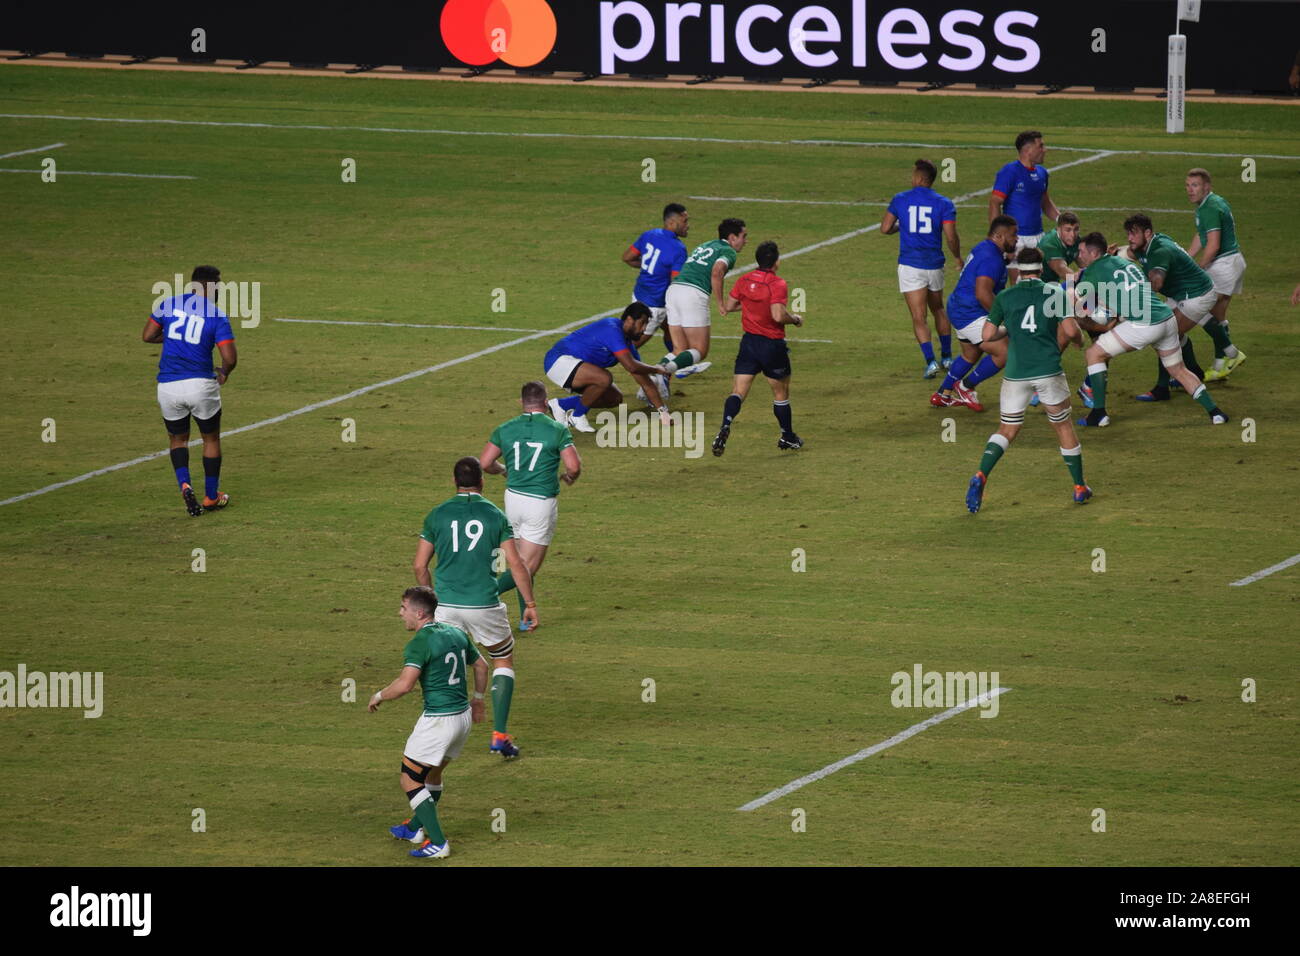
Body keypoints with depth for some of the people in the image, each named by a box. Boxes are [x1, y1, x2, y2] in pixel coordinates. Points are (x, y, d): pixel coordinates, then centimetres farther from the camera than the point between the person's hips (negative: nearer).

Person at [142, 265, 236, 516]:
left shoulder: (169, 304, 3)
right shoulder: (217, 317, -5)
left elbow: (148, 336, 8)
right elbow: (229, 358, -11)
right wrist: (224, 373, 11)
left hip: (167, 387, 2)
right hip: (201, 385, -2)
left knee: (178, 439, 21)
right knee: (211, 439, 19)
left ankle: (184, 485, -4)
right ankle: (211, 497, 25)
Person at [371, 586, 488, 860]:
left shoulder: (420, 643, -17)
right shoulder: (456, 634, 8)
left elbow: (405, 684, -28)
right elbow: (481, 666, 20)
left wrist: (378, 696, -9)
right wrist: (478, 699, 35)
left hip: (438, 721, -9)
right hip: (464, 717, 9)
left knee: (410, 780, 2)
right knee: (432, 774, 27)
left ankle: (438, 843, -3)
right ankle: (415, 827, 43)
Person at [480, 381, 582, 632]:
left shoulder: (505, 429, 2)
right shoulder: (557, 430, -7)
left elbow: (485, 463, 2)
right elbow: (574, 466, -12)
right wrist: (569, 477, 12)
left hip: (513, 498, 4)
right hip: (541, 503, -4)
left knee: (524, 562, 18)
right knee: (527, 567, -2)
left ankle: (525, 618, 19)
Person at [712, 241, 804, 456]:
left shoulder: (744, 280, 1)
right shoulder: (777, 284, -16)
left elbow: (729, 306, 8)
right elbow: (778, 315, -25)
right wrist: (795, 319, -6)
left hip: (749, 342, 4)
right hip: (773, 345, -4)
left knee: (738, 392, -2)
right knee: (781, 393, 16)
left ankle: (725, 427, -26)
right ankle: (787, 437, 29)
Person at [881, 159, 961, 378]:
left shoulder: (900, 200, -2)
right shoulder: (944, 204, -3)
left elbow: (885, 228, 1)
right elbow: (951, 237, -9)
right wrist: (957, 257, 10)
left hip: (910, 265, -2)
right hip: (934, 264, 2)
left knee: (918, 317, -3)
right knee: (938, 309, 23)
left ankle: (930, 361, -16)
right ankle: (946, 356, 29)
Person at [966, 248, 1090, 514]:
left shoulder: (1004, 297, 5)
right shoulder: (1054, 293, 0)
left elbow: (988, 335, 4)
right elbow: (1070, 331, -7)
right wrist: (1080, 340, 16)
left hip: (1015, 373, 1)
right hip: (1048, 371, -1)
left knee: (1007, 430, 10)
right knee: (1063, 426, 15)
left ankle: (980, 477, -12)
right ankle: (1080, 487, 23)